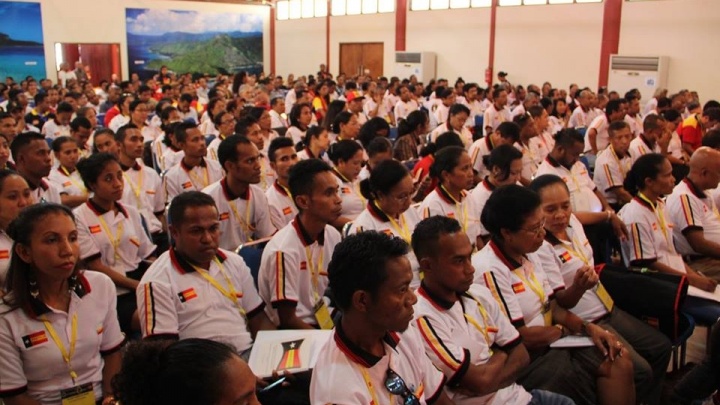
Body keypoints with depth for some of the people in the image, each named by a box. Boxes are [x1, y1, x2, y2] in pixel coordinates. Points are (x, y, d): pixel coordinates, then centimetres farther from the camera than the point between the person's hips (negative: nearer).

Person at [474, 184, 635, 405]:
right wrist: (563, 330, -4)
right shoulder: (490, 270, -23)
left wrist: (588, 327, -7)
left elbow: (553, 306, 11)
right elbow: (520, 337, -21)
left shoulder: (528, 255, 8)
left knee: (619, 362, -5)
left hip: (548, 345, 9)